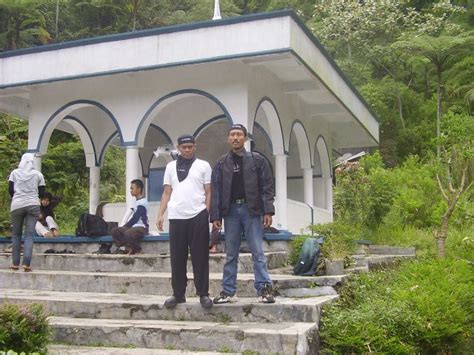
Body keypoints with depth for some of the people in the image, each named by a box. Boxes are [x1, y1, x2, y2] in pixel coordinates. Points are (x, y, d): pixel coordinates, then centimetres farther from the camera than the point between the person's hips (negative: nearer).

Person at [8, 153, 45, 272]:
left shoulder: (14, 173, 6)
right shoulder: (38, 174, 5)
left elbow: (10, 190, 6)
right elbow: (42, 193, 6)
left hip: (17, 205, 1)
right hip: (33, 205, 0)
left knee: (16, 234, 10)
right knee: (29, 235, -2)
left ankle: (15, 263, 8)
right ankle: (26, 263, -13)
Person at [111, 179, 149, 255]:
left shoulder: (142, 202, -13)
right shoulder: (137, 201, 17)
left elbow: (135, 218, -16)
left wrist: (124, 226, -7)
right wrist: (125, 226, 3)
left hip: (141, 227, -9)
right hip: (134, 226, 9)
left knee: (128, 233, -37)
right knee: (115, 230, -4)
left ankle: (137, 250, -9)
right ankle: (129, 248, -9)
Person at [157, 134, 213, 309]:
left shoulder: (203, 165, 7)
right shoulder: (171, 166, 14)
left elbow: (208, 193, 5)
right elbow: (167, 193, 13)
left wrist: (207, 214, -5)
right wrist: (160, 215, 4)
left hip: (198, 216, -2)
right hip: (176, 217, 3)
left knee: (200, 257, 0)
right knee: (177, 258, 6)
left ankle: (203, 294, 7)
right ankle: (178, 294, 15)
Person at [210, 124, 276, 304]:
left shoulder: (257, 160, 4)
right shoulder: (221, 163, 9)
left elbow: (267, 186, 0)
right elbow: (215, 191, 6)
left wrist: (268, 211, -9)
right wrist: (215, 216, -1)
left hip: (252, 209, -2)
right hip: (230, 210, 2)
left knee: (258, 252, -3)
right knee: (230, 254, 7)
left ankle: (265, 289, 0)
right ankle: (228, 292, 12)